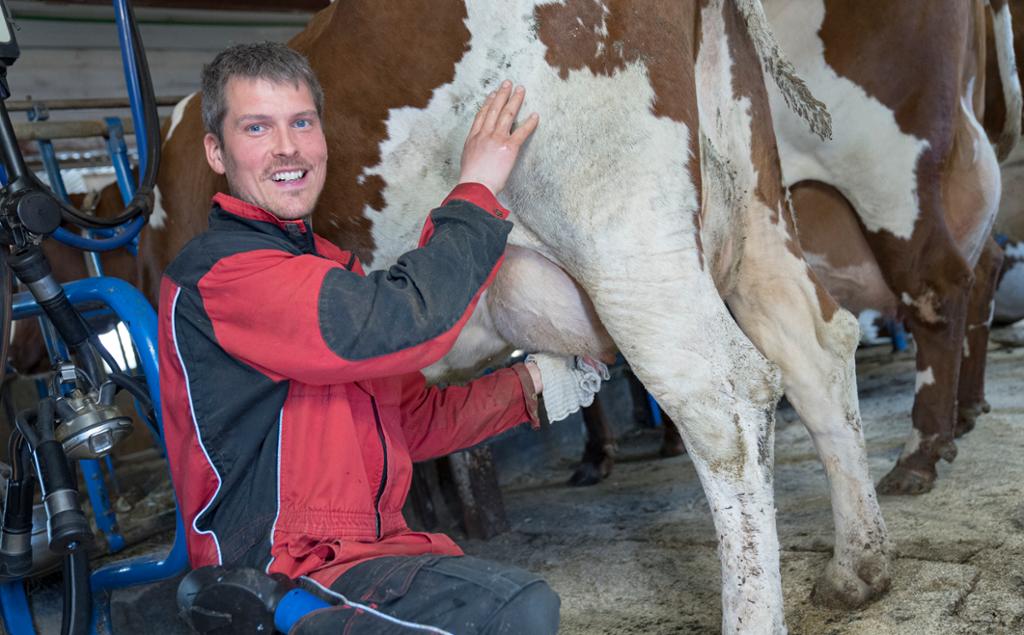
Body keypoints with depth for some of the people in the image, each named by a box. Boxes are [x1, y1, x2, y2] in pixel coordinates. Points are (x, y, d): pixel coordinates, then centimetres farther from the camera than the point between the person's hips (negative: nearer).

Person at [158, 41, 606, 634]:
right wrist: (475, 190, -14)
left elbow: (412, 421, 23)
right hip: (283, 580, -9)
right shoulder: (218, 273, -14)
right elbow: (402, 324, -26)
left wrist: (531, 384, 19)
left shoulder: (332, 265, 17)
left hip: (373, 544, 9)